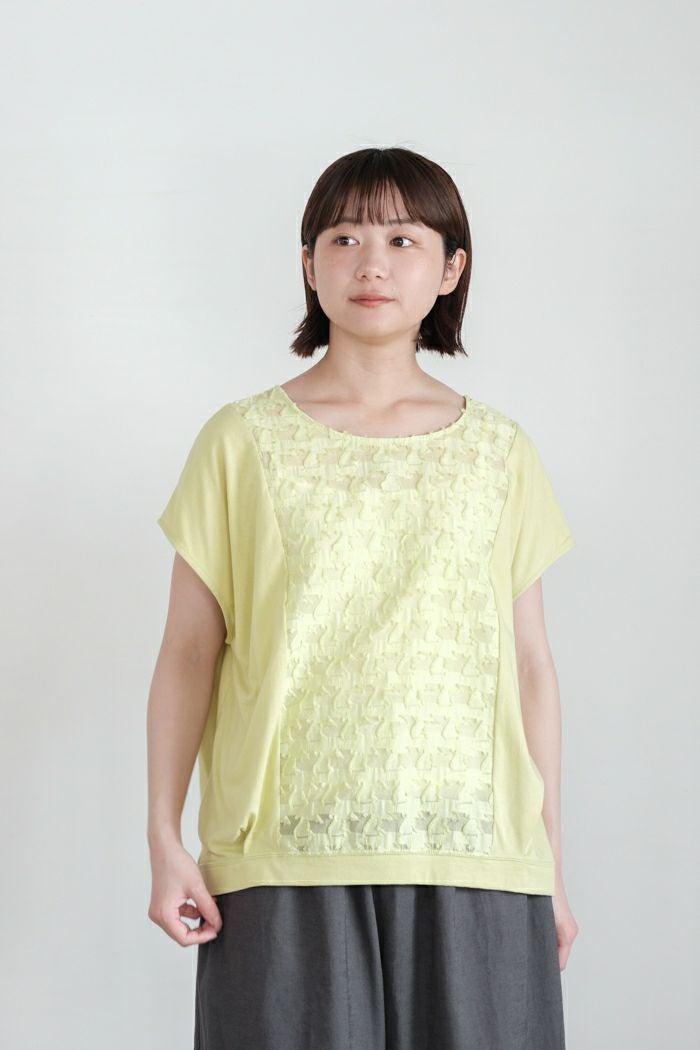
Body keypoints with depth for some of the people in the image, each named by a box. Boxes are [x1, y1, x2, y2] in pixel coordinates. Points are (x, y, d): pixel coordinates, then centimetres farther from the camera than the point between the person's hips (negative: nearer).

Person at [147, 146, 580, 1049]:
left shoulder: (498, 451, 9)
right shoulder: (243, 440, 4)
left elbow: (528, 663, 10)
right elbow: (189, 652, 4)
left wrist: (552, 865, 9)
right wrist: (164, 840, -1)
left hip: (471, 856, 2)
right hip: (287, 856, -1)